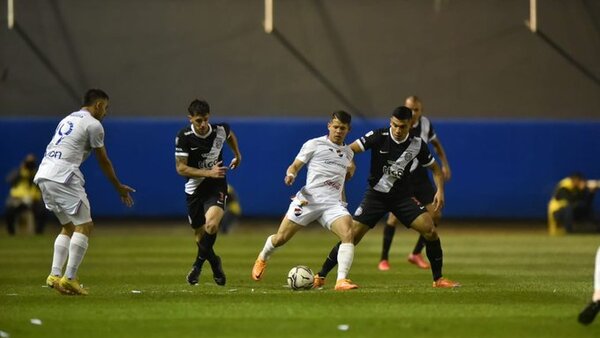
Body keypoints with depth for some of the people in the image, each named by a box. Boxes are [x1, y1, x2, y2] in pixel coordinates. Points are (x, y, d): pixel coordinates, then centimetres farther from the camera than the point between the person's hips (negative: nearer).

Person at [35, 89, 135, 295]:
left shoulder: (68, 119, 26)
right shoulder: (93, 124, 0)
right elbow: (103, 161, 6)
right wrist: (119, 188, 18)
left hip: (43, 176, 9)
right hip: (63, 176, -9)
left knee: (69, 226, 19)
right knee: (84, 225, -5)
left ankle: (55, 275, 6)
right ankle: (69, 278, -13)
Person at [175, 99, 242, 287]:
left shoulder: (220, 130, -8)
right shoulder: (184, 137, -16)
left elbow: (230, 136, 19)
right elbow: (181, 168, -17)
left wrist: (237, 155, 28)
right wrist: (209, 173, -24)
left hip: (216, 187, -1)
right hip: (195, 188, 1)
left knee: (211, 225, -26)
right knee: (199, 233, 9)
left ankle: (199, 262, -3)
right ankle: (214, 264, 39)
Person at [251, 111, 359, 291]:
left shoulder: (348, 153, 20)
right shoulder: (314, 144, 5)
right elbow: (295, 166, 4)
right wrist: (290, 175, -17)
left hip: (333, 203, 3)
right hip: (308, 199, -3)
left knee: (348, 234, -25)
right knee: (280, 239, -1)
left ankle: (341, 281, -28)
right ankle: (262, 259, 34)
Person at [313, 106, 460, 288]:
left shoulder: (417, 145, -7)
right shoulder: (379, 136, -15)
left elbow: (435, 168, 6)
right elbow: (349, 150, -13)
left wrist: (440, 190, -9)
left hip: (402, 196, 2)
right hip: (376, 195, -2)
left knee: (430, 230, -15)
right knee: (352, 235, -11)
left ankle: (438, 279, 0)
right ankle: (320, 277, 1)